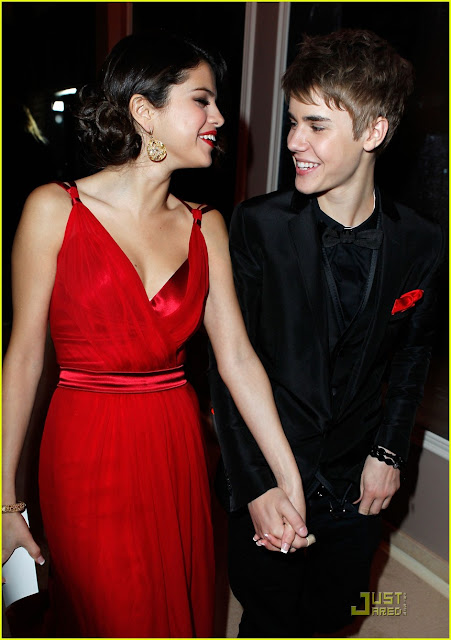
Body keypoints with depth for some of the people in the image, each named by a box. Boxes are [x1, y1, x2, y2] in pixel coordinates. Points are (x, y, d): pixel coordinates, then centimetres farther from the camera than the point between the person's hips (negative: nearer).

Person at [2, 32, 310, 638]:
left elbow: (237, 357, -2)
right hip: (87, 456, -3)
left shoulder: (205, 226, 2)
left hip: (178, 451, 4)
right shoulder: (56, 209, -8)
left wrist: (290, 482, -5)